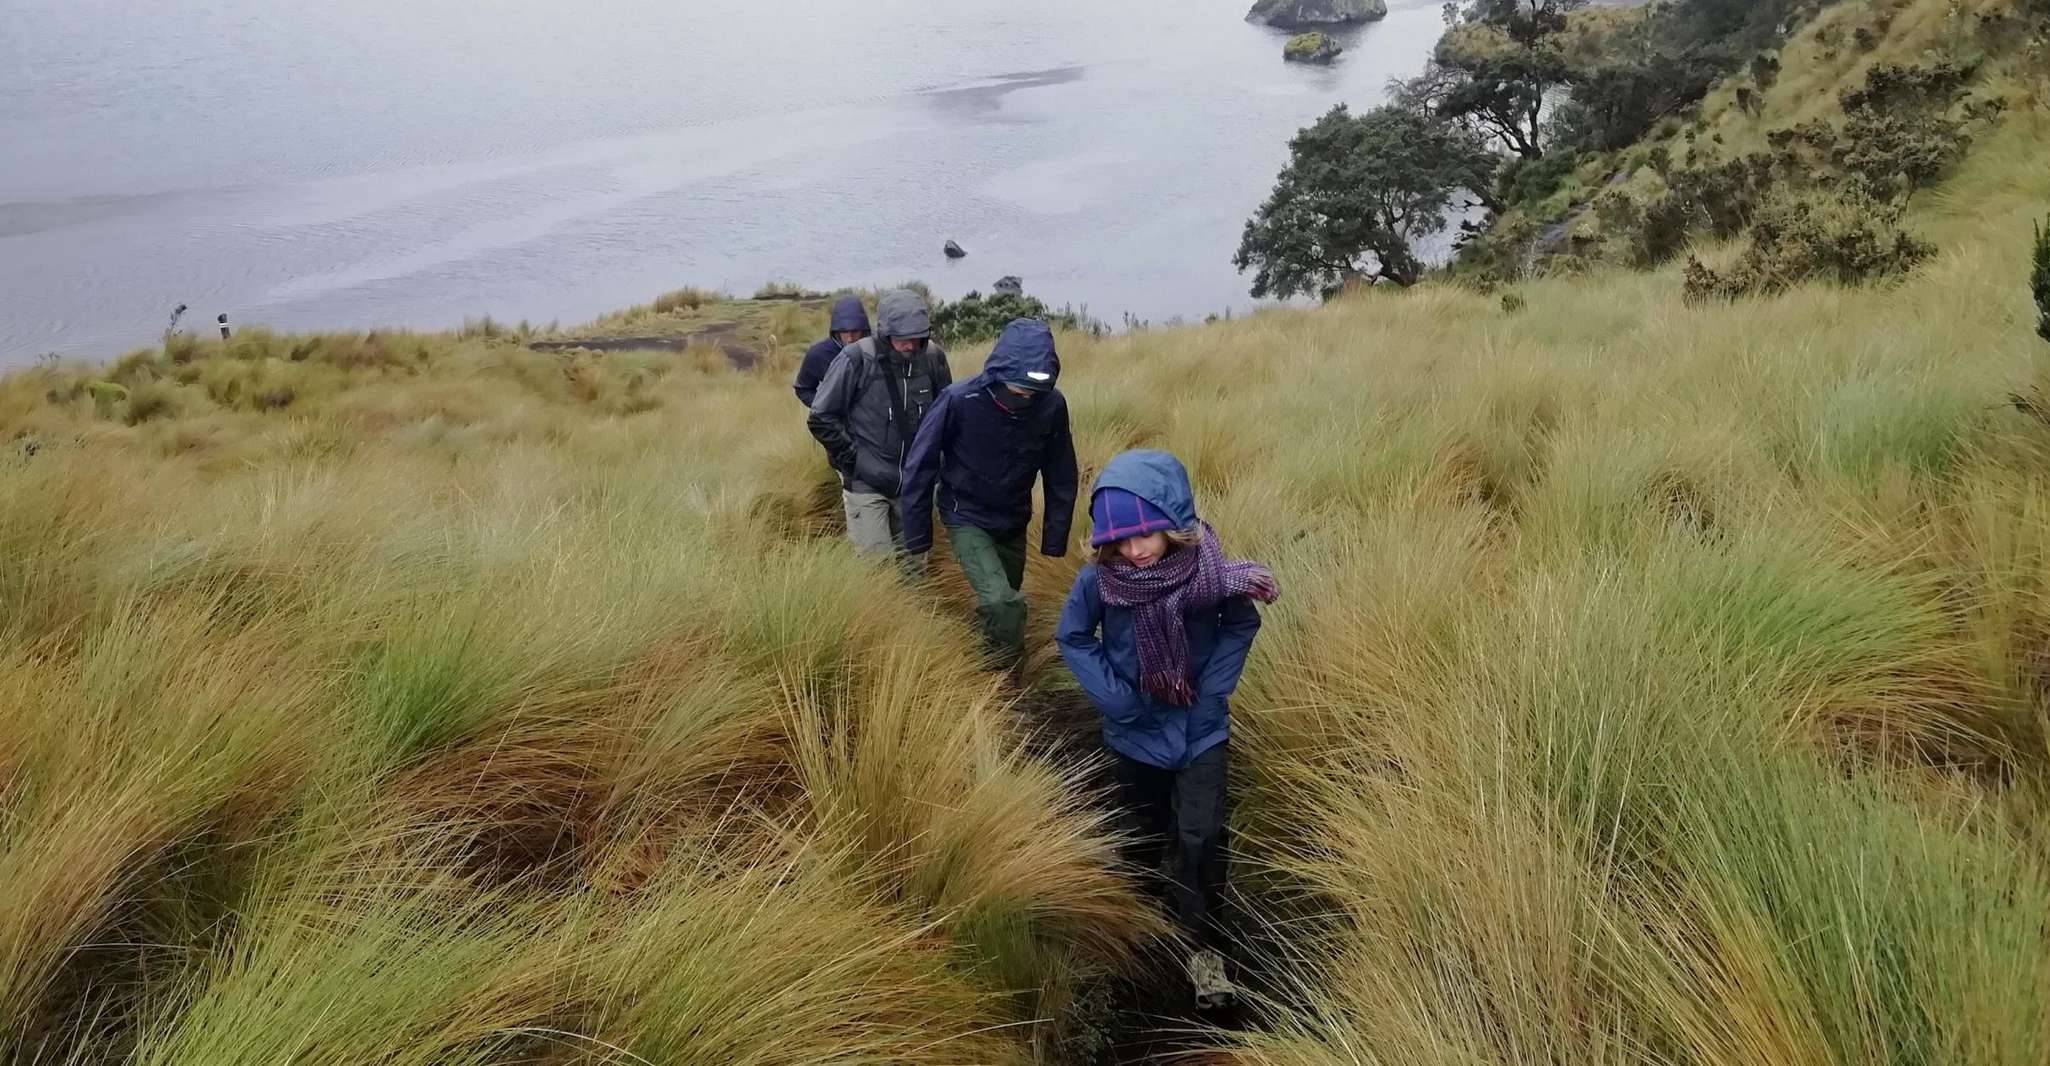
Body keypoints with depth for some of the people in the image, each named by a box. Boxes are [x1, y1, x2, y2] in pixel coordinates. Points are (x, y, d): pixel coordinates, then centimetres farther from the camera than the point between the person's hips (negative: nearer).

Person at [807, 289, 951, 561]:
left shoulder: (933, 358, -4)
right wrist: (853, 460, -10)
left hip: (914, 483, 4)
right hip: (866, 483, -4)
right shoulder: (857, 359, -16)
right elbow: (822, 418, -9)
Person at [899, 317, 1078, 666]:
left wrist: (1056, 536, 1)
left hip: (1014, 522, 4)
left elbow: (1061, 475, -3)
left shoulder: (1052, 405, -18)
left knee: (1006, 603, 18)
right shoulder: (960, 400, -26)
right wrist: (917, 535, -9)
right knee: (1000, 602, -21)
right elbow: (920, 466, -15)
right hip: (967, 519, -4)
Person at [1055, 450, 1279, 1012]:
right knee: (1141, 834, 18)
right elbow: (1073, 638, -6)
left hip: (1202, 731, -1)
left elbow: (1241, 625, -4)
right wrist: (1115, 697, -13)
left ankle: (1202, 948, 12)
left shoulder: (1208, 570, -23)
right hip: (1137, 731, 1)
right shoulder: (1100, 579, -22)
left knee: (1201, 839, -6)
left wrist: (1214, 688, -11)